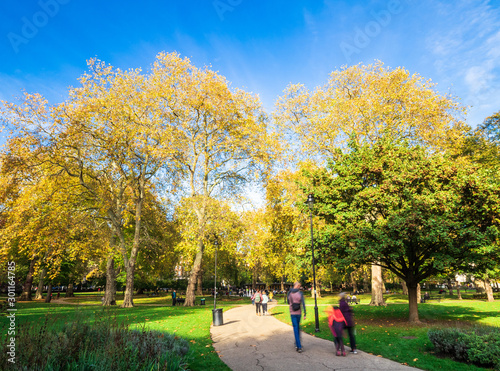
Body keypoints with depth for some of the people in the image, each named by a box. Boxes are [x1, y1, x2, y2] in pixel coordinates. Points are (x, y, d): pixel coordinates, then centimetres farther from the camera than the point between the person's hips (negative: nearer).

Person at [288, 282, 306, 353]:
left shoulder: (289, 293, -3)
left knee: (295, 328, 2)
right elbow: (303, 304, -10)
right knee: (298, 327, 19)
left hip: (292, 313, 0)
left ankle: (299, 346, -3)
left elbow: (288, 302, 9)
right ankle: (297, 344, 27)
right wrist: (305, 314, -6)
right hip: (299, 313, 0)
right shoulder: (300, 293, -7)